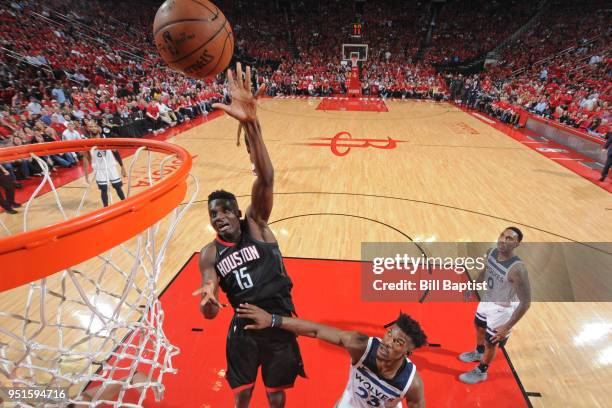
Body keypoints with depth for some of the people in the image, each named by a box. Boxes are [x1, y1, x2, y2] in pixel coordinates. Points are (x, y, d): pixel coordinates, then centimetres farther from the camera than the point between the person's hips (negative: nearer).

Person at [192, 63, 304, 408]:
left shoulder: (256, 224, -12)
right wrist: (208, 302, -35)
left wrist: (251, 123, -45)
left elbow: (266, 178, -31)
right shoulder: (210, 255, -4)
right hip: (243, 327, 2)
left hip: (279, 323, -1)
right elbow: (211, 313, -7)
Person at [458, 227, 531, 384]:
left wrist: (507, 327, -28)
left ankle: (481, 372, 41)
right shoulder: (491, 252, -14)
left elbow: (525, 302, -30)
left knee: (490, 342, 14)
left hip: (502, 309, -7)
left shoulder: (517, 269, -36)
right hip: (487, 300, 7)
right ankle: (478, 353, 60)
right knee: (479, 327, 30)